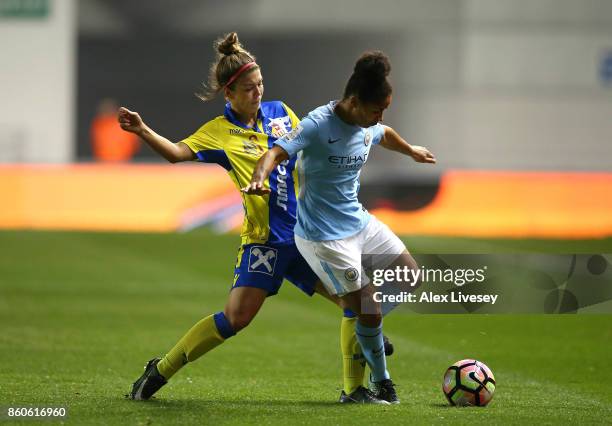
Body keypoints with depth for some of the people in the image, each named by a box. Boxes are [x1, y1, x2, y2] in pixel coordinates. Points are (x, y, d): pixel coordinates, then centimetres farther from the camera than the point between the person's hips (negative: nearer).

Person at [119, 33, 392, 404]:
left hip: (305, 233, 5)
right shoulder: (220, 132, -4)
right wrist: (143, 131, -32)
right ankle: (160, 371, 0)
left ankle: (354, 389, 10)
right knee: (237, 316, -15)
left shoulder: (279, 112, 10)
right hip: (265, 238, -5)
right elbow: (179, 152, -19)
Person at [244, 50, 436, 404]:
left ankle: (370, 328, 34)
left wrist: (411, 151, 44)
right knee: (367, 311, -5)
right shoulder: (319, 125, -24)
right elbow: (278, 152, -34)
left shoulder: (368, 126, 0)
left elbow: (385, 135, 25)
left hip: (361, 222, 8)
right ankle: (381, 381, 18)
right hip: (325, 237, -8)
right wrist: (259, 179, -55)